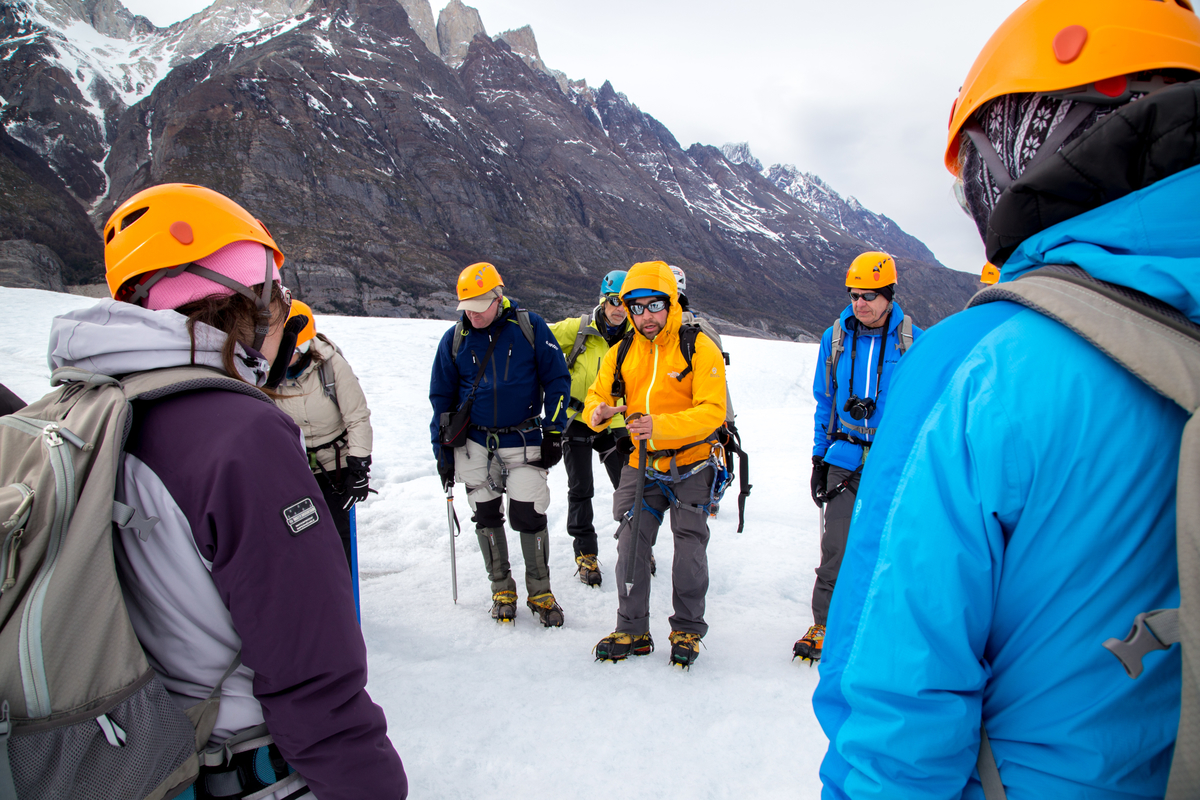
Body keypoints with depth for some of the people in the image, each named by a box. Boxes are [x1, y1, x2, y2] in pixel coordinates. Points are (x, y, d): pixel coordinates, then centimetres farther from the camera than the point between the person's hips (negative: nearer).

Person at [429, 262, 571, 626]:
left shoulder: (529, 326, -6)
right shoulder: (454, 339, 1)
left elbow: (556, 378, -1)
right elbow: (442, 398, 9)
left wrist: (554, 432, -5)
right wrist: (442, 449, 6)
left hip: (523, 440, -2)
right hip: (474, 442, 3)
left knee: (529, 515, -4)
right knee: (486, 516, 8)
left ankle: (540, 592, 16)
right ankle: (502, 589, 26)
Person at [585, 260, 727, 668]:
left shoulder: (700, 348, -13)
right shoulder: (622, 353, 2)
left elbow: (712, 411, -21)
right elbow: (598, 395, 6)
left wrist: (659, 425, -34)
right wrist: (598, 412, -20)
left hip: (690, 466, -3)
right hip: (642, 466, 4)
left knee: (690, 550, 6)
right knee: (631, 546, 5)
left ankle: (687, 631, 24)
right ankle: (632, 630, 21)